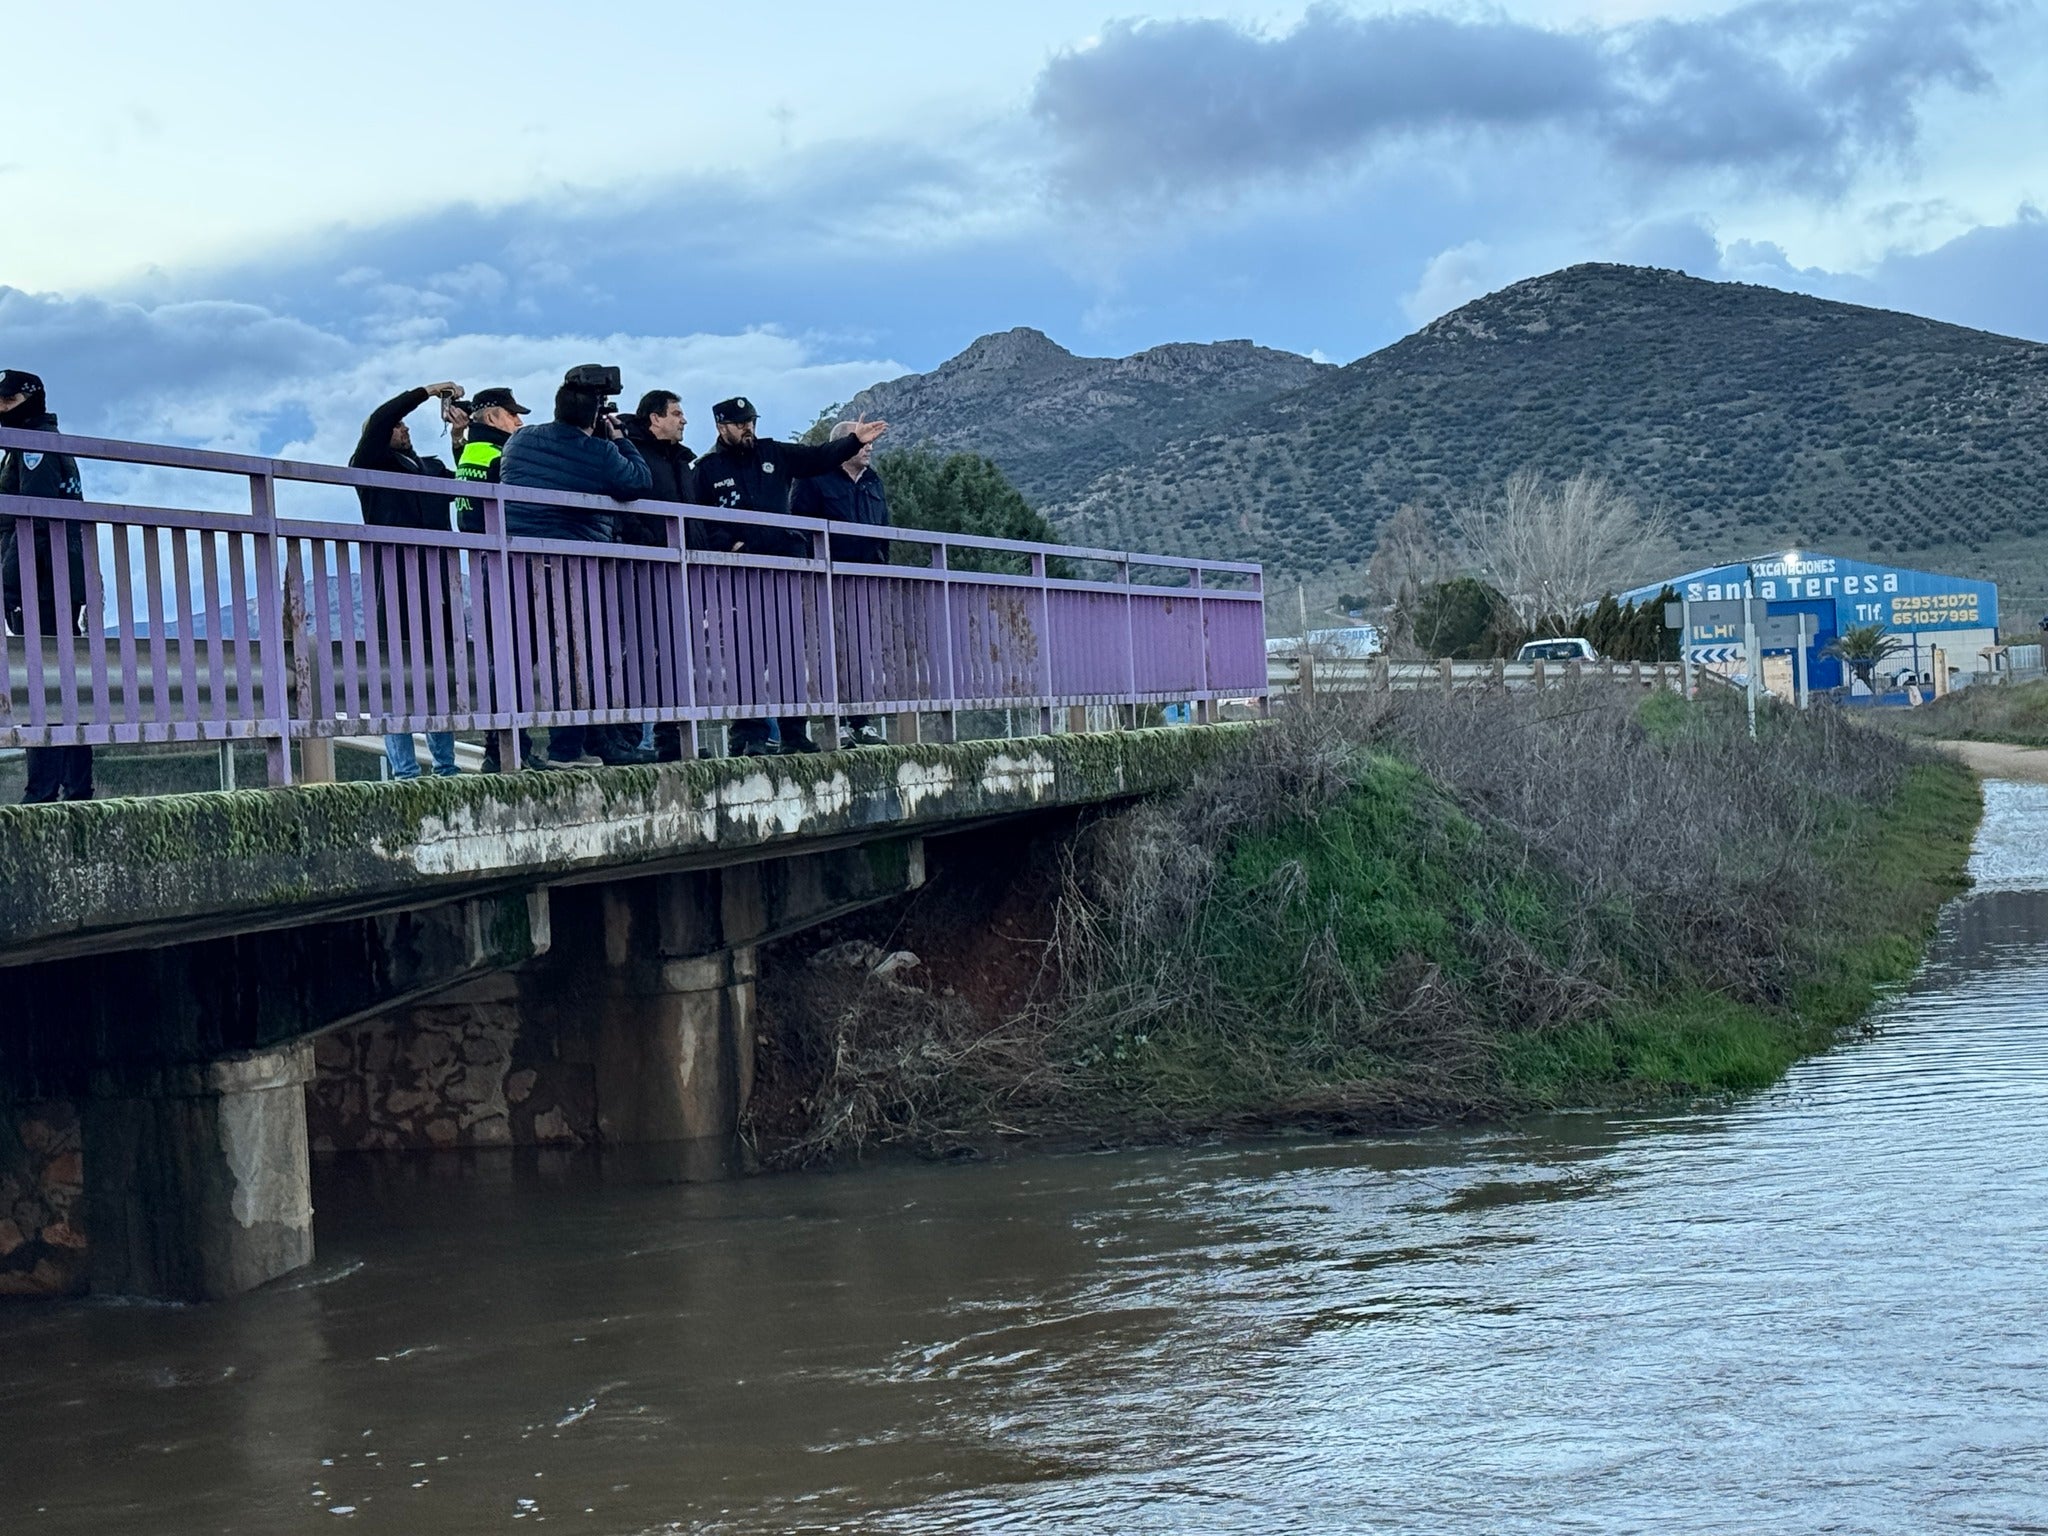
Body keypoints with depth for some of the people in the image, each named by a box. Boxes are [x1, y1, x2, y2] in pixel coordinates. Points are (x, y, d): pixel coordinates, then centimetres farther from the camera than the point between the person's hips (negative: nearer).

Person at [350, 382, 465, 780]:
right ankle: (405, 770, -10)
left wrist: (462, 436, 14)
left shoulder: (431, 466, 28)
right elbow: (379, 421, -4)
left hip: (435, 578, 6)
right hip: (394, 579, -6)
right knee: (399, 675, -9)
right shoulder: (368, 464, 11)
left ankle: (446, 765, 6)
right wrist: (427, 391, 0)